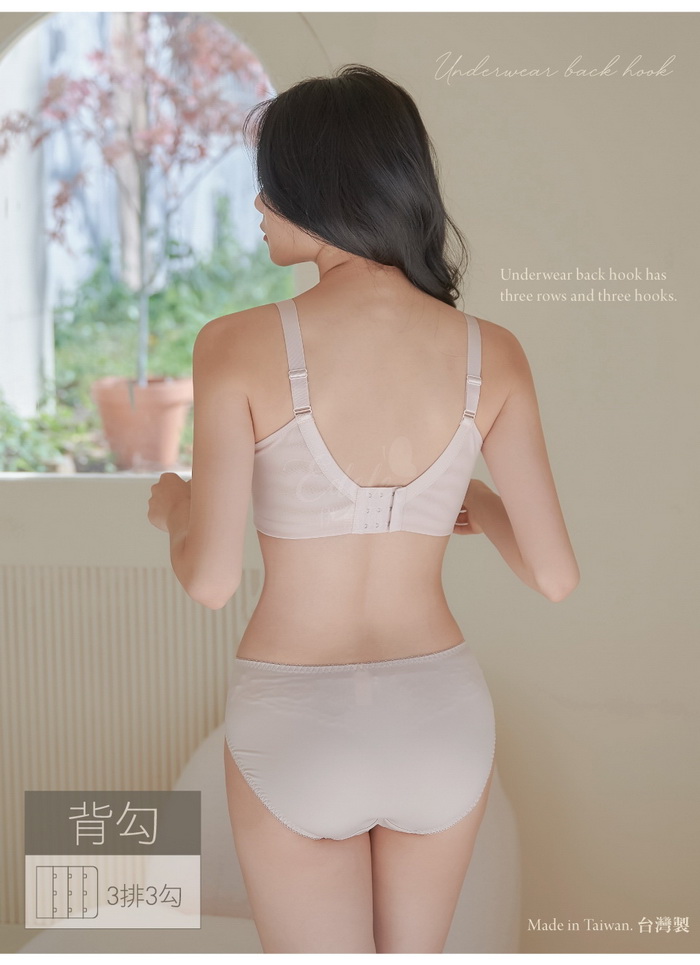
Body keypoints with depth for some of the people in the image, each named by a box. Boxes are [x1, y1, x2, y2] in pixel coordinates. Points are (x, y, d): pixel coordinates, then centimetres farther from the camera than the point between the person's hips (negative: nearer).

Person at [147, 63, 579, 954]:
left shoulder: (240, 346, -16)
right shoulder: (491, 353, -7)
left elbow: (211, 581, -16)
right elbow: (553, 574, -5)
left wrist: (173, 508, 6)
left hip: (295, 724, -3)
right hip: (440, 716, 3)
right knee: (414, 952, 28)